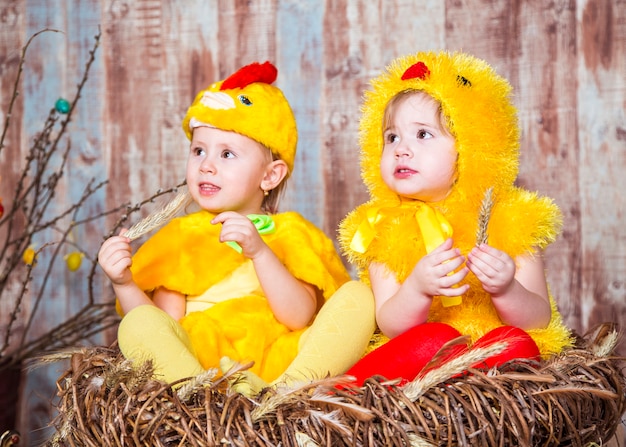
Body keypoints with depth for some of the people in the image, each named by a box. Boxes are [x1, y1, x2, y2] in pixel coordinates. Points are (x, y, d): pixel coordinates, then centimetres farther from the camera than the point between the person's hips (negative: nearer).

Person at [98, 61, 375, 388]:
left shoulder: (291, 233, 13)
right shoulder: (179, 236, 17)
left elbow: (299, 317, -5)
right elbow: (165, 327, 5)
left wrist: (259, 251, -17)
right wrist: (124, 285, -11)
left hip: (284, 364, 0)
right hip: (197, 363, 0)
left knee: (357, 296, -18)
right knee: (138, 324, -26)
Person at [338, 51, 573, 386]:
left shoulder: (510, 220, 0)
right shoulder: (385, 230, 4)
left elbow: (540, 320, 0)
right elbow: (389, 326, -3)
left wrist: (506, 290, -24)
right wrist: (417, 289, -26)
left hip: (499, 355, 1)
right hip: (415, 355, -1)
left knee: (517, 344, -32)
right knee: (435, 340, -33)